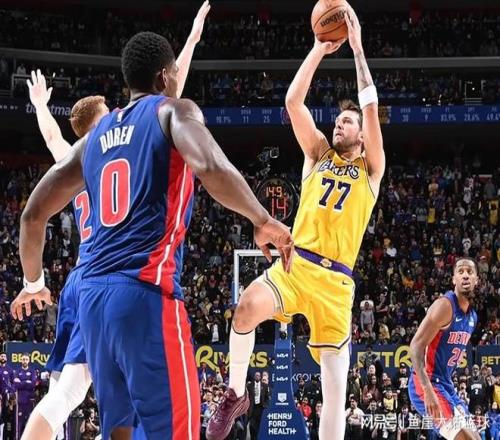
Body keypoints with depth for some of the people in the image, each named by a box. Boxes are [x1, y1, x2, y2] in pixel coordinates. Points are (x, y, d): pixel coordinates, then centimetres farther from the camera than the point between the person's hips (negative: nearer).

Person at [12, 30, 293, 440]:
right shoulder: (174, 110, 4)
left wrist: (34, 282, 39)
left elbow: (33, 214, 25)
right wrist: (264, 221, -6)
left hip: (93, 295, 7)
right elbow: (212, 168, -19)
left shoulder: (95, 136, 21)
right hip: (147, 292, -7)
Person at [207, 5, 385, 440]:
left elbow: (371, 105, -2)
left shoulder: (371, 169, 11)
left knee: (335, 386, -3)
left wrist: (357, 46, -1)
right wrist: (320, 48, 4)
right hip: (295, 264, 1)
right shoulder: (319, 154, 17)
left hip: (336, 280, -1)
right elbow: (293, 100, 6)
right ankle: (236, 395, -12)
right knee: (248, 307, -33)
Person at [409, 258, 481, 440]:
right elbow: (416, 345, -23)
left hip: (446, 384, 10)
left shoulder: (472, 316, 12)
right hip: (426, 384, -10)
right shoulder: (445, 305, -16)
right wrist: (428, 390, -33)